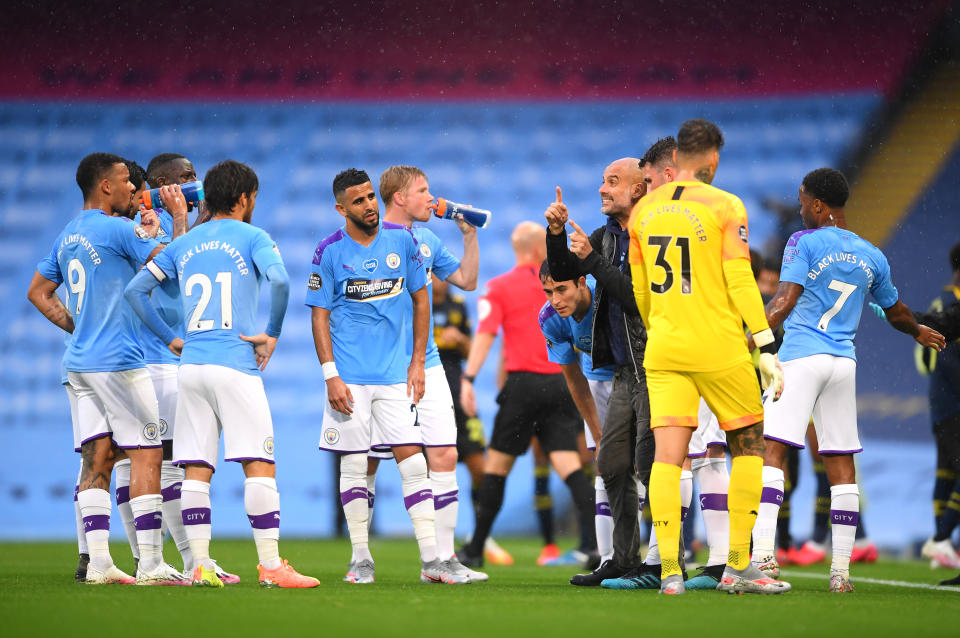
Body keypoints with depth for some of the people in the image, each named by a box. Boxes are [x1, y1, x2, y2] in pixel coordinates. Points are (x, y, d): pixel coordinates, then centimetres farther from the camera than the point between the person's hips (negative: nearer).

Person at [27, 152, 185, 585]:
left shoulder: (68, 236, 15)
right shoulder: (116, 229, -11)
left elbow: (38, 293, 23)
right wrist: (179, 216, 1)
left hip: (80, 363, 8)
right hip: (117, 362, -8)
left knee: (98, 457, 6)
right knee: (146, 455, -5)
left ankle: (98, 563, 1)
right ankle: (150, 564, -8)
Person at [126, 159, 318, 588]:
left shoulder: (184, 244, 15)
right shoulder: (251, 238, 0)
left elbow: (135, 290, 13)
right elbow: (279, 280, -18)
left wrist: (170, 338, 15)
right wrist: (272, 335, -6)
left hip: (191, 365, 5)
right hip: (235, 364, -5)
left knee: (196, 470, 5)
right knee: (260, 467, -4)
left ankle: (200, 565, 1)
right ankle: (271, 565, -7)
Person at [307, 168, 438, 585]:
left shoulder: (402, 239, 3)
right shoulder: (329, 251, -3)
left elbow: (420, 299, 10)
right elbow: (319, 316, 0)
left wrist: (418, 362, 5)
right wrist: (330, 375, -8)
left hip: (396, 374, 1)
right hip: (350, 377, -1)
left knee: (412, 461, -5)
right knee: (353, 465, 1)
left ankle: (430, 559, -6)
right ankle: (362, 560, 10)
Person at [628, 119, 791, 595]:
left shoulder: (644, 211, 9)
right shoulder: (725, 207, -6)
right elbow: (740, 282, -11)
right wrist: (767, 349, -9)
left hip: (664, 350, 4)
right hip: (719, 349, -4)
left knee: (667, 456, -1)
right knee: (748, 448, 10)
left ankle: (669, 569, -10)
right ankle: (738, 566, 8)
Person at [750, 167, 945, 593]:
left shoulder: (804, 242, -3)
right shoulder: (870, 256, 14)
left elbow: (785, 300, -14)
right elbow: (896, 314, 26)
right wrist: (919, 332, 46)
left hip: (801, 357, -5)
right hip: (844, 362, 6)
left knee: (771, 448, -10)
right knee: (841, 462, 7)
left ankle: (762, 554, -24)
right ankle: (841, 570, 6)